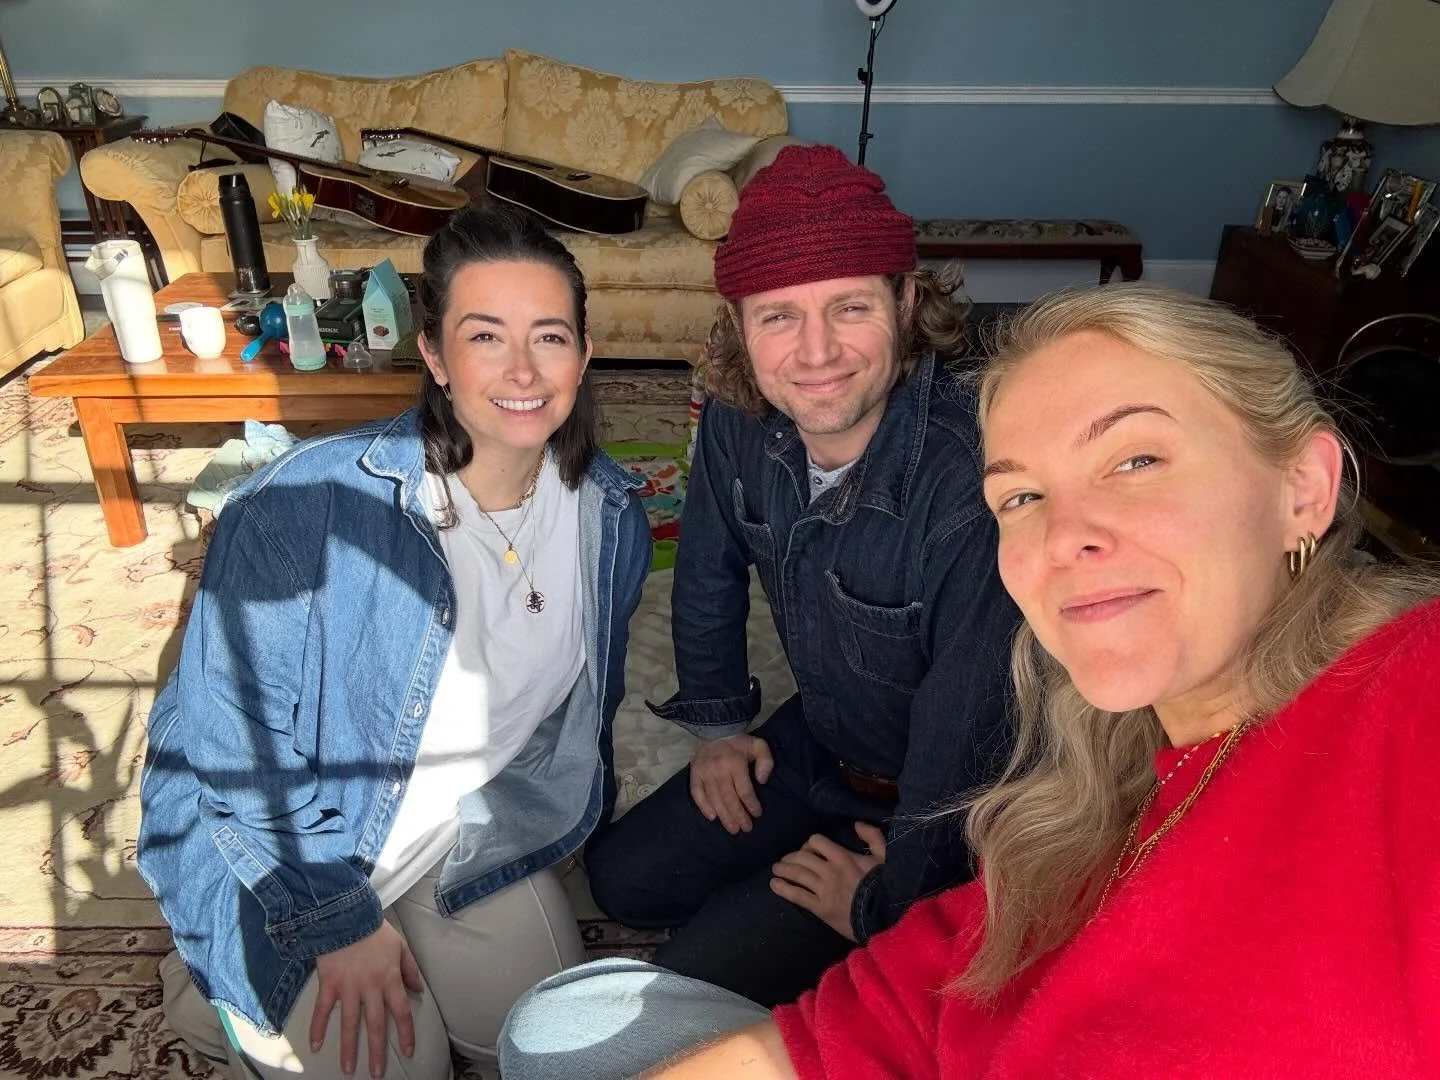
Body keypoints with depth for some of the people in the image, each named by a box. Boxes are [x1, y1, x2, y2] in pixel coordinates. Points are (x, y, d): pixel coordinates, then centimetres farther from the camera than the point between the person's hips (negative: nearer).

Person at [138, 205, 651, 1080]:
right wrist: (341, 922, -17)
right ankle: (215, 993, 20)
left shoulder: (611, 514, -13)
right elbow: (235, 740, -22)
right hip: (292, 852, -4)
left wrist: (577, 815, 11)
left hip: (474, 834, 5)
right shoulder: (305, 507, -30)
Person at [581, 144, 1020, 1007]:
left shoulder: (980, 483, -38)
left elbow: (968, 736, -28)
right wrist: (718, 721, 13)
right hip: (814, 741, 6)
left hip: (935, 808, -6)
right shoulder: (739, 422, -16)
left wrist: (883, 903, -14)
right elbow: (710, 570, 4)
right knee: (621, 879, 11)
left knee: (693, 987, -9)